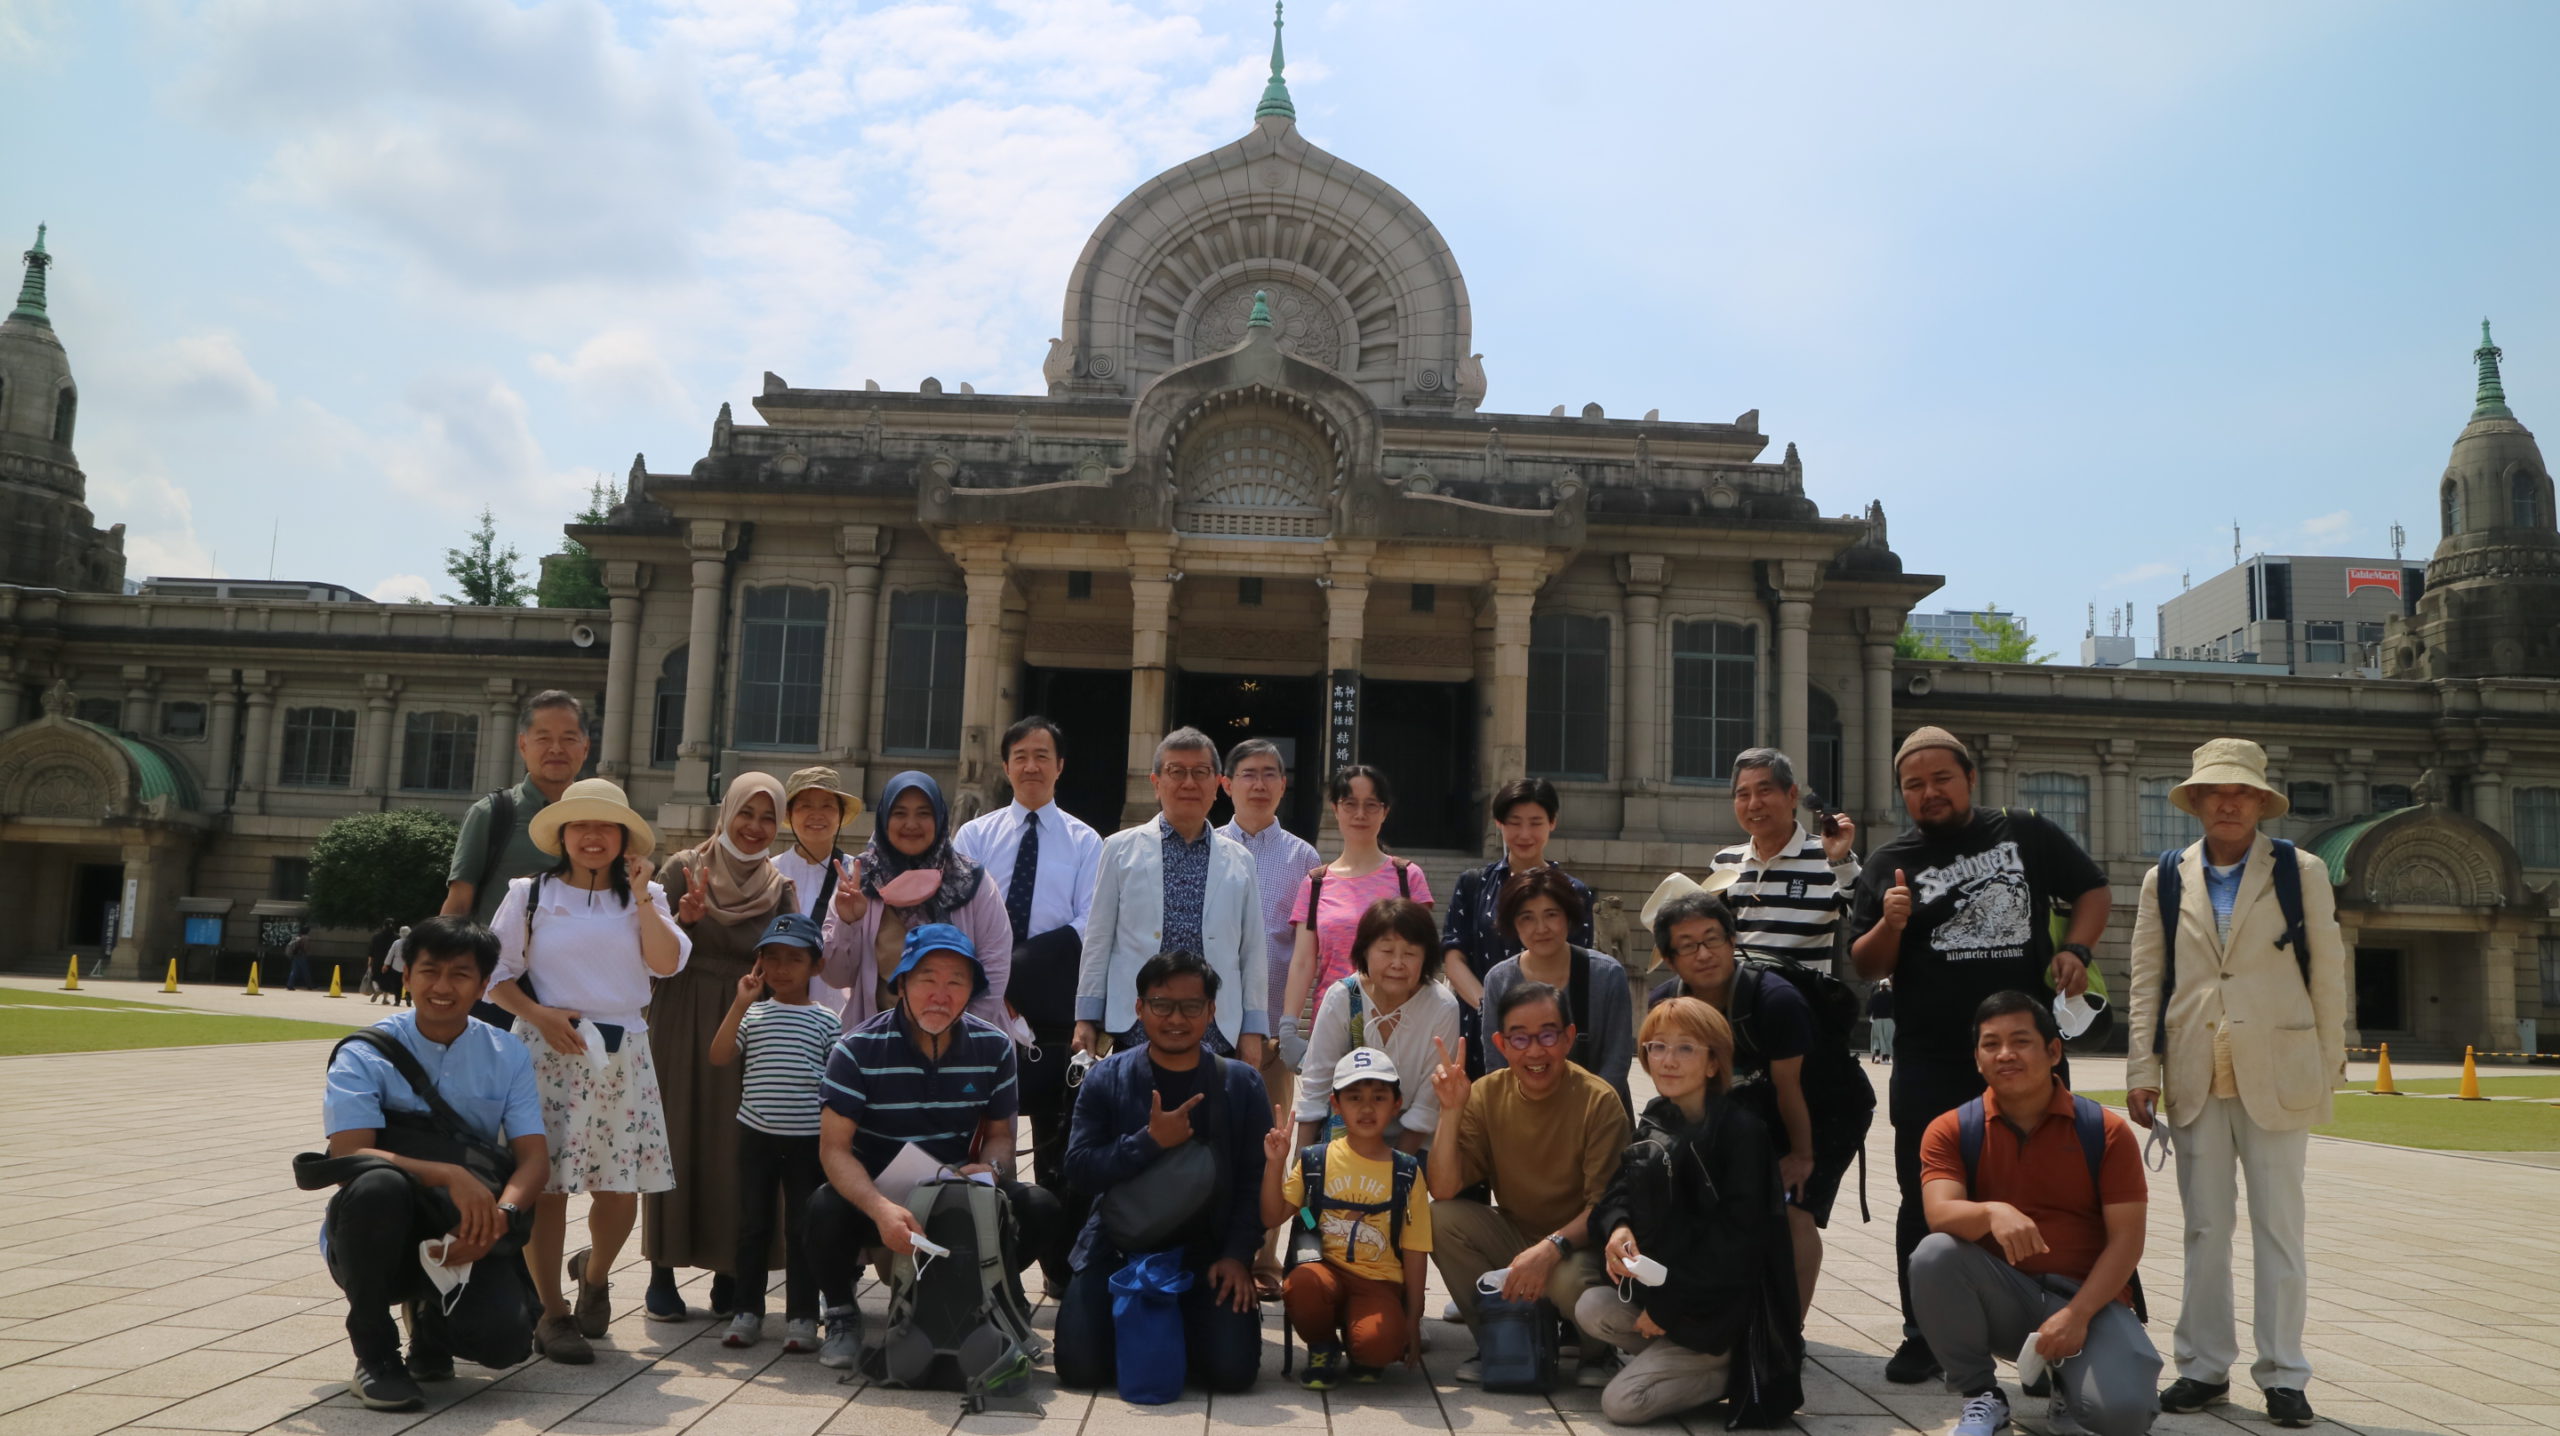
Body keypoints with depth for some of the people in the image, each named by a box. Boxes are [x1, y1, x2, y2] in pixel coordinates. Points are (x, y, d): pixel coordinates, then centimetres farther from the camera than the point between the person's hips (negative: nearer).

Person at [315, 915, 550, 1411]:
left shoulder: (508, 1057, 3)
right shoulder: (365, 1055, -7)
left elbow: (535, 1157, -5)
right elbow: (349, 1154, -20)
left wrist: (500, 1215, -27)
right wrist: (449, 1176, -35)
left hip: (464, 1236, 2)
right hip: (376, 1238, -2)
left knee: (507, 1338, -25)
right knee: (379, 1184, -37)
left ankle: (431, 1315, 15)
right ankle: (374, 1352, -12)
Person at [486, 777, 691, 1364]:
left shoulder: (644, 897, 11)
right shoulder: (531, 894, 6)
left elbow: (667, 963, -5)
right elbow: (496, 971, 4)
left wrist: (641, 896, -8)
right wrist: (538, 1014, -10)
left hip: (622, 1056, 2)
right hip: (548, 1051, -2)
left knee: (620, 1186, 2)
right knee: (544, 1182, -5)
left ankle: (594, 1273, 32)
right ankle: (551, 1313, 7)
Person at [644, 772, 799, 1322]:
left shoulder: (780, 890, 7)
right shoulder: (683, 869, 2)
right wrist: (683, 920, -21)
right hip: (682, 1027, -1)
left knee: (738, 1148, 1)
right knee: (677, 1139, 0)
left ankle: (730, 1275, 11)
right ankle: (662, 1272, 9)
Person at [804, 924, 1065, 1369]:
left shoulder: (994, 1047, -4)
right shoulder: (858, 1049, -14)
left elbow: (1000, 1134, 6)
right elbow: (834, 1148, -18)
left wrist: (990, 1169, -20)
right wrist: (882, 1210, -37)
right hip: (875, 1194, -2)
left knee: (1042, 1210, -22)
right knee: (825, 1210, -35)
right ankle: (841, 1313, -1)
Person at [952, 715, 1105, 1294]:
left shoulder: (1084, 843, 6)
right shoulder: (975, 835, 9)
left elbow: (1087, 927, -3)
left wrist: (1015, 969, -15)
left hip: (1052, 1011, -1)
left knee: (1057, 1137, 6)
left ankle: (1063, 1264, 14)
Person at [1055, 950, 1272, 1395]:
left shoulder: (1241, 1084, 0)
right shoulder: (1106, 1079, -1)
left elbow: (1254, 1181, -1)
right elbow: (1079, 1167, -9)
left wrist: (1237, 1255, -12)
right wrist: (1149, 1141, -22)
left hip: (1206, 1252, 0)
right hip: (1117, 1248, 0)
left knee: (1232, 1370, -15)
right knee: (1080, 1368, -13)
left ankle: (1179, 1325, 19)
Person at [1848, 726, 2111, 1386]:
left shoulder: (2026, 833, 6)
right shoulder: (1889, 863, 5)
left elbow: (2092, 889, 15)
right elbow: (1865, 966, 5)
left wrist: (2075, 948, -3)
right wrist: (1890, 924, -16)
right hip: (1931, 1064, 0)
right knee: (1926, 1206, 4)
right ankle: (1923, 1338, 16)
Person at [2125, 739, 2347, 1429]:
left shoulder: (2302, 872, 4)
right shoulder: (2164, 879, 9)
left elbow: (2328, 973, 5)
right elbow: (2145, 982, 8)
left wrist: (2329, 1067, 3)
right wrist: (2142, 1071, 2)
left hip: (2274, 1074, -2)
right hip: (2195, 1079, 2)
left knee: (2278, 1228, 2)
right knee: (2204, 1228, 6)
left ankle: (2283, 1375, 12)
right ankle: (2205, 1367, 14)